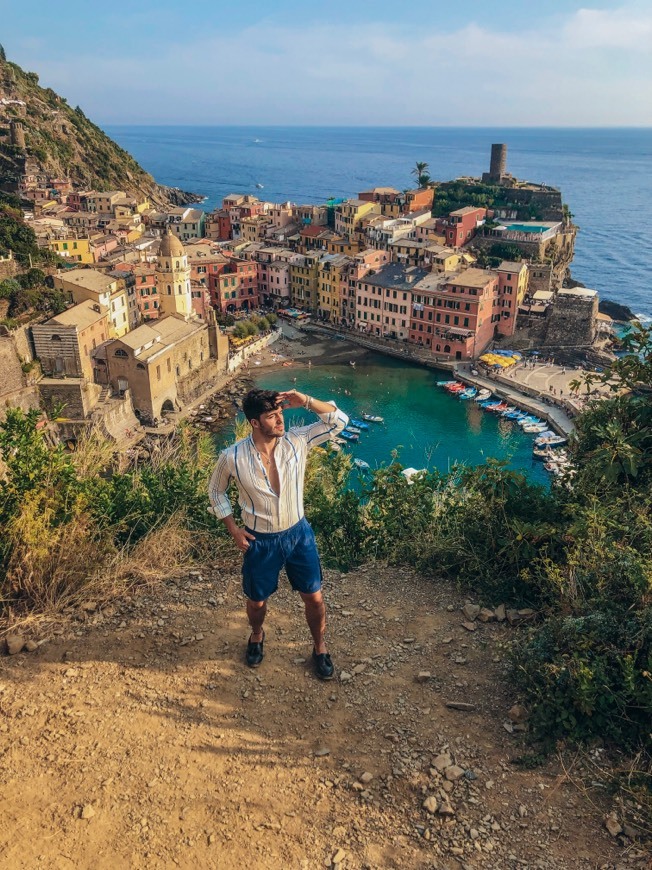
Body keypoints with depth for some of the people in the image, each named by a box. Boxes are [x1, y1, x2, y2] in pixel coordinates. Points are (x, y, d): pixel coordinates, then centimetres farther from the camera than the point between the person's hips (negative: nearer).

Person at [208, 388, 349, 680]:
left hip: (298, 534, 1)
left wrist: (305, 401, -27)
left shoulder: (297, 441, -15)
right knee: (256, 600, 20)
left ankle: (319, 647, 41)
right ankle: (257, 636, 55)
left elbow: (339, 421, -15)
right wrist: (233, 529, -4)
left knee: (314, 598, 12)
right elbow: (216, 490, 0)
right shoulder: (233, 457, -19)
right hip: (260, 541, -1)